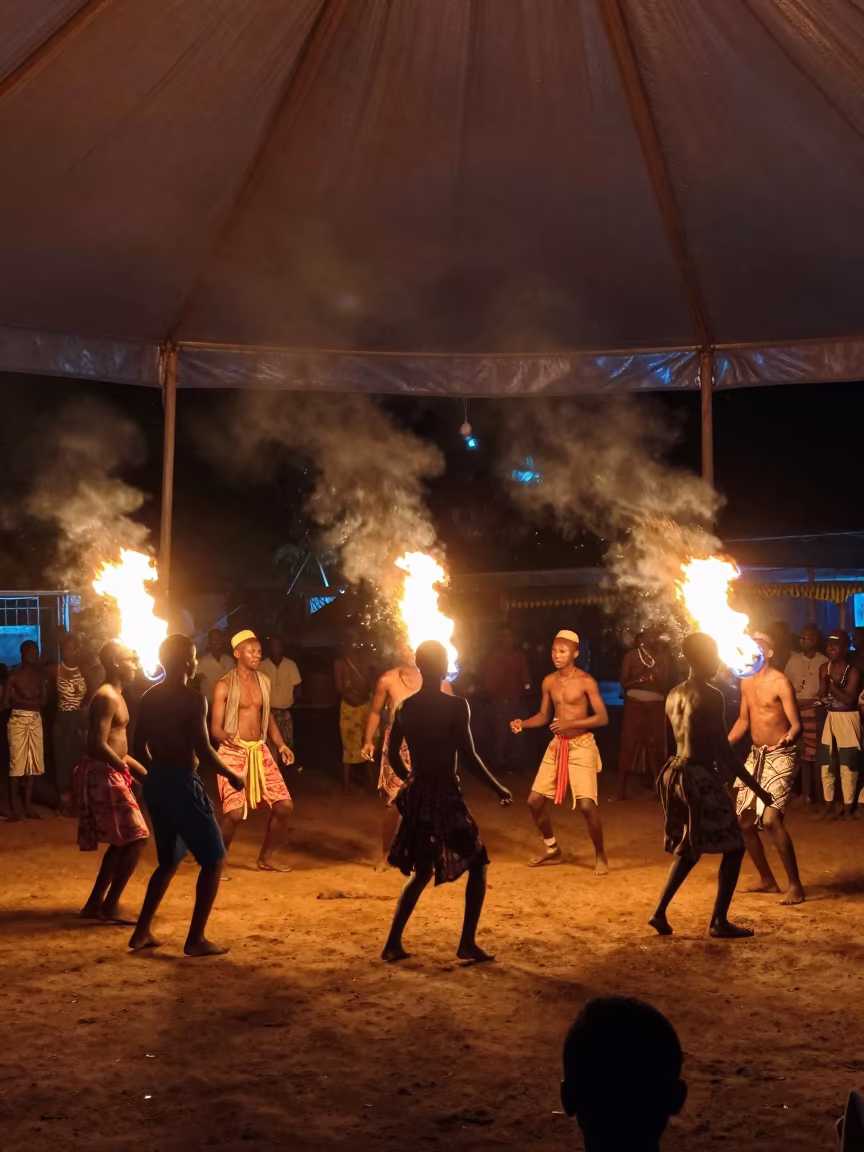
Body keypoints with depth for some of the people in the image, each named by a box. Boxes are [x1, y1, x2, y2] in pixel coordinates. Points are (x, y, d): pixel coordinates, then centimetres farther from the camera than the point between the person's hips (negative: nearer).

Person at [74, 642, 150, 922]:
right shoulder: (107, 697, -17)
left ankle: (95, 904, 21)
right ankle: (110, 906, -2)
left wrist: (142, 771, 18)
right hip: (103, 775, -10)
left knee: (122, 841, 16)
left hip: (110, 774, 10)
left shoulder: (115, 695, 16)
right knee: (136, 838, -8)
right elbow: (98, 746, -25)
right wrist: (127, 769, -18)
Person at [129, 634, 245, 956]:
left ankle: (141, 932, 20)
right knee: (213, 859, 4)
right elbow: (203, 751, -19)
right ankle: (196, 939, 2)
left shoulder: (149, 697, 8)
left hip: (155, 782, 8)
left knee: (170, 860, 22)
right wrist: (232, 775, -5)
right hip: (182, 783, -8)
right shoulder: (193, 699, -14)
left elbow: (139, 746, 12)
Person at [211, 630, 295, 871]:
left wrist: (281, 745, 7)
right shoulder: (224, 686, -9)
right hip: (233, 752, -6)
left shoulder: (263, 681, 8)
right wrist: (226, 737, -33)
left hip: (260, 750, 6)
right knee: (235, 813, -17)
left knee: (284, 805, 1)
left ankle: (266, 857, 21)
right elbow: (215, 728, -10)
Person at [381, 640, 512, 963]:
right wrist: (498, 788, -4)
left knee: (422, 871, 21)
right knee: (478, 863, 12)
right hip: (446, 795, -6)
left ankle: (393, 944, 16)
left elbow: (392, 754, 11)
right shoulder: (455, 706, -14)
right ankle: (467, 943, 7)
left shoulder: (405, 707, 3)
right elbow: (470, 758, -16)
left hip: (417, 795, 6)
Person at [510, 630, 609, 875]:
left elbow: (603, 718, -15)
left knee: (586, 804, -16)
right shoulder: (549, 682, 5)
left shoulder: (586, 682, -12)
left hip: (581, 746, -6)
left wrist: (570, 723, -26)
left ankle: (600, 856, 6)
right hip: (557, 745, 6)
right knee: (534, 801, 5)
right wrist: (522, 723, -6)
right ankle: (551, 849, 26)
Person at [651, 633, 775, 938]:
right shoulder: (710, 696, -15)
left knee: (689, 849, 21)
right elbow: (723, 751, -16)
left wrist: (721, 770, 29)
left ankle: (660, 912, 16)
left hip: (678, 774, 8)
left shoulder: (674, 695, 10)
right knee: (734, 847, 5)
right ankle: (719, 922, 5)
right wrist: (757, 788, -11)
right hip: (700, 778, -8)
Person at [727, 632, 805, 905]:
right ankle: (767, 880, 26)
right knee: (743, 821, 9)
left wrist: (788, 738, -43)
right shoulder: (746, 681, 8)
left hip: (780, 757, -8)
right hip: (756, 756, 8)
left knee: (771, 818, -22)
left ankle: (795, 885, -11)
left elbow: (796, 724, -21)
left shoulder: (780, 682, -16)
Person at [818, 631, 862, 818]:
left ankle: (848, 807, 11)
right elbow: (822, 697, 3)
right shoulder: (824, 668, 5)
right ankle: (828, 805, 17)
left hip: (848, 719, -5)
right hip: (828, 718, 5)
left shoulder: (853, 671, -11)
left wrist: (831, 684, -21)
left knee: (847, 766, 0)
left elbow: (849, 700, -16)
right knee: (825, 763, 6)